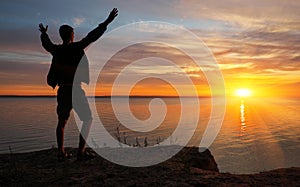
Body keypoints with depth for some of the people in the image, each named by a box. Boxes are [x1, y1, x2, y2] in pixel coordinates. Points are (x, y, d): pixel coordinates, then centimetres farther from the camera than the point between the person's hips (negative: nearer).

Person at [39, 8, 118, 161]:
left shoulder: (56, 50, 9)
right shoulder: (76, 47, -6)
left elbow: (46, 44, 31)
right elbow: (92, 37, -11)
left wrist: (43, 33, 52)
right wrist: (107, 22, -9)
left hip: (62, 91, 6)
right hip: (75, 91, -5)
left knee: (61, 122, 19)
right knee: (87, 120, 6)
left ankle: (61, 152, 13)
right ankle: (81, 151, -2)